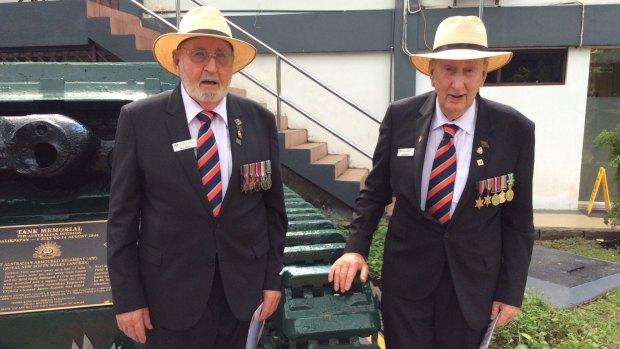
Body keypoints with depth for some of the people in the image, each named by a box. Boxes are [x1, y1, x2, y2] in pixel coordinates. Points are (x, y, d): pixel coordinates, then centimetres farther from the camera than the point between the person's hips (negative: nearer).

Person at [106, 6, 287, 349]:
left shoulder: (260, 120, -2)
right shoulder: (139, 119, -8)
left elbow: (273, 207, 3)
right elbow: (123, 216, -6)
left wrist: (272, 277, 4)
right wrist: (127, 296, -6)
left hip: (241, 287, 3)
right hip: (170, 292, -2)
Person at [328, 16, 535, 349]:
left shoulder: (515, 130, -12)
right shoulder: (400, 117, -9)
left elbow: (518, 219, -3)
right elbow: (375, 190, 2)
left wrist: (511, 290, -1)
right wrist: (355, 247, -8)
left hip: (473, 279, 0)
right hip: (406, 273, 1)